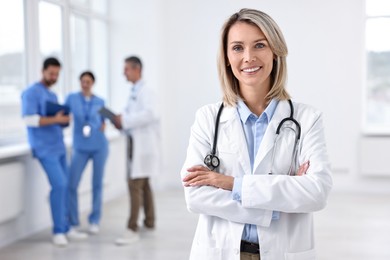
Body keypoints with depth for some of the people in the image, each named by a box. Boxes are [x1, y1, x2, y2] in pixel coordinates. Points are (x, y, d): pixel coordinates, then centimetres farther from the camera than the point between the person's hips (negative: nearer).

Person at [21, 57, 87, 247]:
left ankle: (65, 229, 14)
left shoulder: (53, 95, 20)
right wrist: (56, 120, -21)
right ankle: (58, 231, -4)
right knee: (59, 185, -14)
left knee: (64, 186, 6)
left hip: (59, 147, 8)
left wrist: (64, 120, 1)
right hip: (45, 148, -8)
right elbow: (29, 119, -18)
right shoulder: (31, 92, -7)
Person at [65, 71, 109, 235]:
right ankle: (73, 223, 7)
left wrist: (103, 126, -3)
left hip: (99, 146, 1)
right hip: (80, 148, -1)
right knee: (71, 185, -7)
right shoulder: (72, 98, 3)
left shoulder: (100, 102, 7)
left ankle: (94, 221, 15)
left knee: (97, 184, 4)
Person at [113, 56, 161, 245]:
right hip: (135, 142, 10)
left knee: (135, 185, -12)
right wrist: (122, 122, 0)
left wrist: (125, 120, -23)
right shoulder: (134, 92, 15)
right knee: (143, 184, 17)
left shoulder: (145, 91, -13)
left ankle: (132, 229, -10)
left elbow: (150, 114, -28)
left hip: (143, 143, -10)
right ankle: (149, 222, 29)